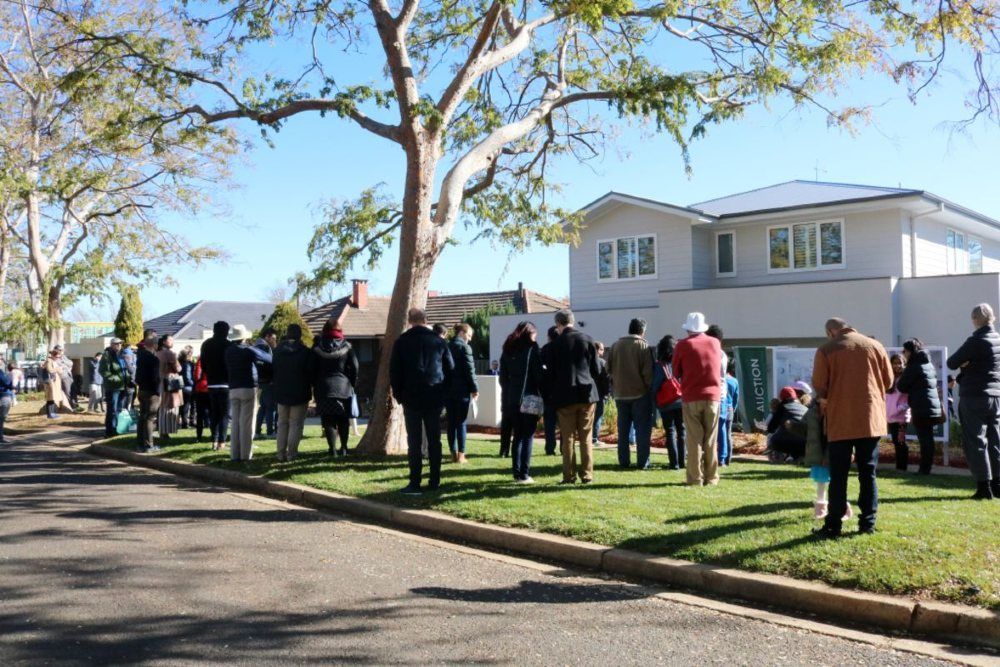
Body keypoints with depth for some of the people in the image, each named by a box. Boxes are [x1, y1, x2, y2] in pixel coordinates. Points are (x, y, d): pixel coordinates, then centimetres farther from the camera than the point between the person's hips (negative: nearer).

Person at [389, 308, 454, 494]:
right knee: (434, 440, 8)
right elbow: (450, 369, 6)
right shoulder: (438, 341, 3)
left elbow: (394, 371, -2)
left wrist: (399, 394, 9)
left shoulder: (401, 342, -1)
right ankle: (434, 481, 10)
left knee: (414, 441, 0)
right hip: (434, 398, 2)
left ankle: (415, 483, -2)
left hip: (411, 398, -2)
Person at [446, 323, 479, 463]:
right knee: (461, 423, -1)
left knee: (451, 423, 8)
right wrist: (475, 388, -6)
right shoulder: (464, 347, -8)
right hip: (462, 390, -6)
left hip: (448, 390, 6)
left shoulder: (447, 347, 12)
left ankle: (454, 453, 10)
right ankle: (461, 454, -1)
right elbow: (470, 370, -12)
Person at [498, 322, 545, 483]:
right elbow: (539, 374, -10)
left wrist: (507, 395, 14)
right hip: (529, 398, -5)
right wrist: (542, 394, -1)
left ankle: (517, 473, 10)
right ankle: (524, 474, -4)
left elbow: (503, 377, 11)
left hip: (512, 399, 5)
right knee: (528, 436, -1)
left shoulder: (507, 350, 11)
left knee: (518, 435, 11)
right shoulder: (532, 348, -5)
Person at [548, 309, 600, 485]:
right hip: (587, 393, 2)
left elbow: (552, 371, -2)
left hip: (565, 396, -2)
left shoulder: (556, 343, -6)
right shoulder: (587, 340, 0)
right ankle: (587, 474, 8)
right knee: (586, 437, 8)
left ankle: (569, 475, 5)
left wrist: (555, 392, 15)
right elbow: (596, 370, 2)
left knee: (568, 438, 5)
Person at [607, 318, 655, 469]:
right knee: (642, 429, 2)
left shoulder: (615, 345, 5)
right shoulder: (643, 346, -8)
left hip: (620, 393, 4)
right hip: (640, 393, -4)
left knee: (623, 429, 11)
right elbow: (647, 372, -11)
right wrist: (650, 388, -1)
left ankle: (623, 461, 12)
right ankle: (642, 462, 1)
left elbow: (609, 369, 9)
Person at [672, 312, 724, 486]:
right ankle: (711, 477, 12)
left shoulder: (683, 345, -4)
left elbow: (676, 372, 4)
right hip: (713, 395, 2)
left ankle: (695, 478, 2)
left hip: (691, 397, -2)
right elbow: (718, 366, 15)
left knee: (694, 440, 2)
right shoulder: (715, 343, 5)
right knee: (711, 440, 8)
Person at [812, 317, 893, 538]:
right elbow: (888, 380, 10)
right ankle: (868, 522, 11)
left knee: (838, 475, 1)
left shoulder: (826, 350, -2)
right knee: (868, 473, 10)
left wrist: (824, 401, 14)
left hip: (840, 420, -3)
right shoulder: (875, 346, 8)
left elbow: (818, 385, -6)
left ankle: (833, 525, 2)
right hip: (871, 419, 3)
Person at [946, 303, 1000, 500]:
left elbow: (952, 363, -9)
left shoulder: (975, 341, -15)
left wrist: (964, 363, 7)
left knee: (975, 441, -1)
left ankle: (984, 487, -2)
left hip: (974, 397, -7)